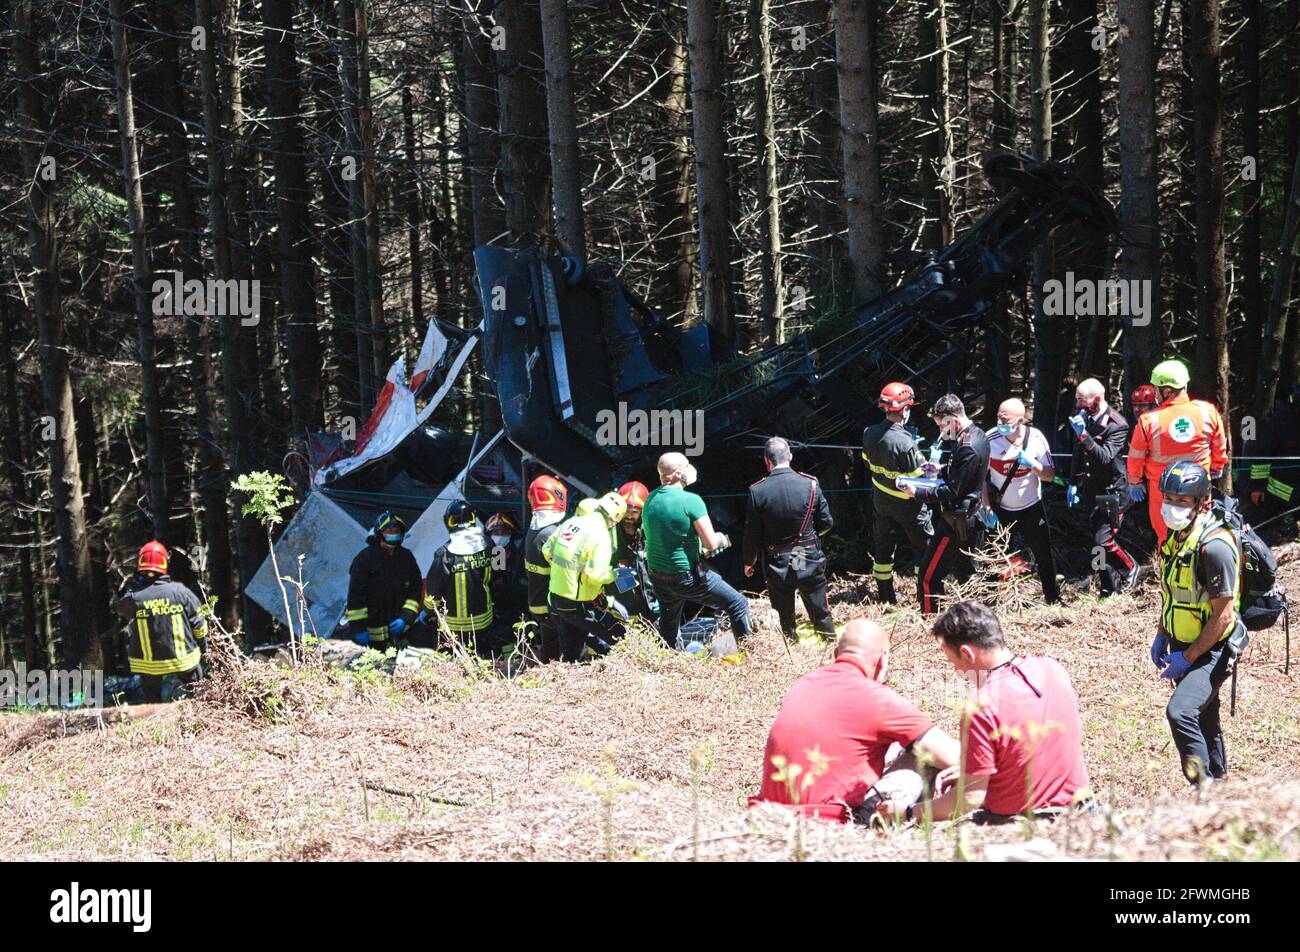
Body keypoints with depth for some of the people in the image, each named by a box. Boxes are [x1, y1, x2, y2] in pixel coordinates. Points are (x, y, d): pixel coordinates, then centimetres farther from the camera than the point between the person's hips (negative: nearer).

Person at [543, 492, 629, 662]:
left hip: (556, 597, 8)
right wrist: (615, 574, -5)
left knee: (569, 654, 18)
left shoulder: (570, 523, 3)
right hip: (579, 606, -8)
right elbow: (596, 576, -23)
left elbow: (547, 551, 11)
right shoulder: (601, 537, -19)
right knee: (618, 633, 3)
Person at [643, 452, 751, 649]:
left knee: (668, 629, 20)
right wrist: (721, 539, 5)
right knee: (738, 605, 4)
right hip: (688, 577, -7)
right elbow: (711, 543, -19)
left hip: (658, 576, 7)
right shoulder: (691, 501, -18)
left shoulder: (650, 500, 3)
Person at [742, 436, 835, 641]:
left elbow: (752, 534, -7)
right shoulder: (810, 484, -11)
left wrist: (749, 562, 10)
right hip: (810, 561, 1)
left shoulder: (757, 492, -13)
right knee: (821, 615, 16)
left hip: (776, 565, -1)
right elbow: (826, 523, -2)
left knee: (785, 618, 15)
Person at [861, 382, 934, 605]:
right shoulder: (905, 443, -32)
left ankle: (886, 595, 29)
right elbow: (920, 478, -23)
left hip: (880, 500, 6)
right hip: (907, 503, -6)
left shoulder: (869, 434, -11)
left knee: (883, 545, 19)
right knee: (924, 546, 13)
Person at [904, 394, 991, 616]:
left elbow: (951, 491, -24)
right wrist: (941, 471, 6)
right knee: (965, 572, 21)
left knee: (930, 574, -3)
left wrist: (917, 492, -18)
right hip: (974, 515, 10)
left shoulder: (967, 449, -26)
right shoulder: (978, 435, 5)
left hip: (957, 521, -10)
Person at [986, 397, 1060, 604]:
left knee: (1043, 554, 4)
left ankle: (1053, 598, 19)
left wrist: (1032, 464, -27)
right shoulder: (990, 439, -17)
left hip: (1031, 508, 1)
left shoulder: (1035, 438, -14)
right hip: (1000, 509, -1)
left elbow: (1050, 475, -8)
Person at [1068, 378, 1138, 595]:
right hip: (1092, 488, 7)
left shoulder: (1117, 425, -19)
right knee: (1098, 539, 11)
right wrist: (1073, 483, 16)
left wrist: (1083, 435, -37)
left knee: (1103, 540, -13)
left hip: (1112, 491, -7)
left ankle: (1129, 568, 13)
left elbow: (1105, 457, -31)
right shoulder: (1084, 417, 2)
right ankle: (1109, 587, 23)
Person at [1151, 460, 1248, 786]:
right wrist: (1162, 637, 12)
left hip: (1212, 650, -9)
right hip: (1183, 646, 9)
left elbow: (1224, 615, -22)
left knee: (1180, 713, -25)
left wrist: (1188, 658, -19)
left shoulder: (1214, 546, -24)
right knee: (1203, 720, 20)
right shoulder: (1176, 534, 4)